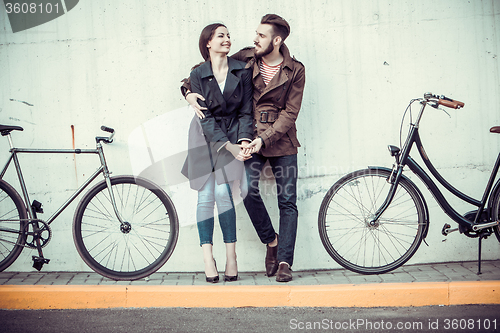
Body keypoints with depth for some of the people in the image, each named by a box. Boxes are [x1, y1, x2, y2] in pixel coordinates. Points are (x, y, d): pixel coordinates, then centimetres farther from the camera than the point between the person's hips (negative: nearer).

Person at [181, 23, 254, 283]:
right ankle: (208, 260, 2)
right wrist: (228, 145, -21)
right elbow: (206, 117, -12)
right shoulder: (197, 75, -7)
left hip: (232, 134, 0)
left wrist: (244, 139, -15)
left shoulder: (242, 72, -3)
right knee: (205, 196, -4)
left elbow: (245, 111, 0)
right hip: (205, 136, 0)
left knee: (223, 192, -13)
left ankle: (231, 256, -3)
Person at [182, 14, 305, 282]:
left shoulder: (295, 71, -1)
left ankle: (284, 262, 4)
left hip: (281, 140, 0)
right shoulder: (245, 59, 3)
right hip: (251, 137, 1)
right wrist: (188, 90, -4)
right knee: (247, 189, -19)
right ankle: (271, 242, 5)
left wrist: (265, 139, -18)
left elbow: (290, 114, -5)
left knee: (287, 202, -3)